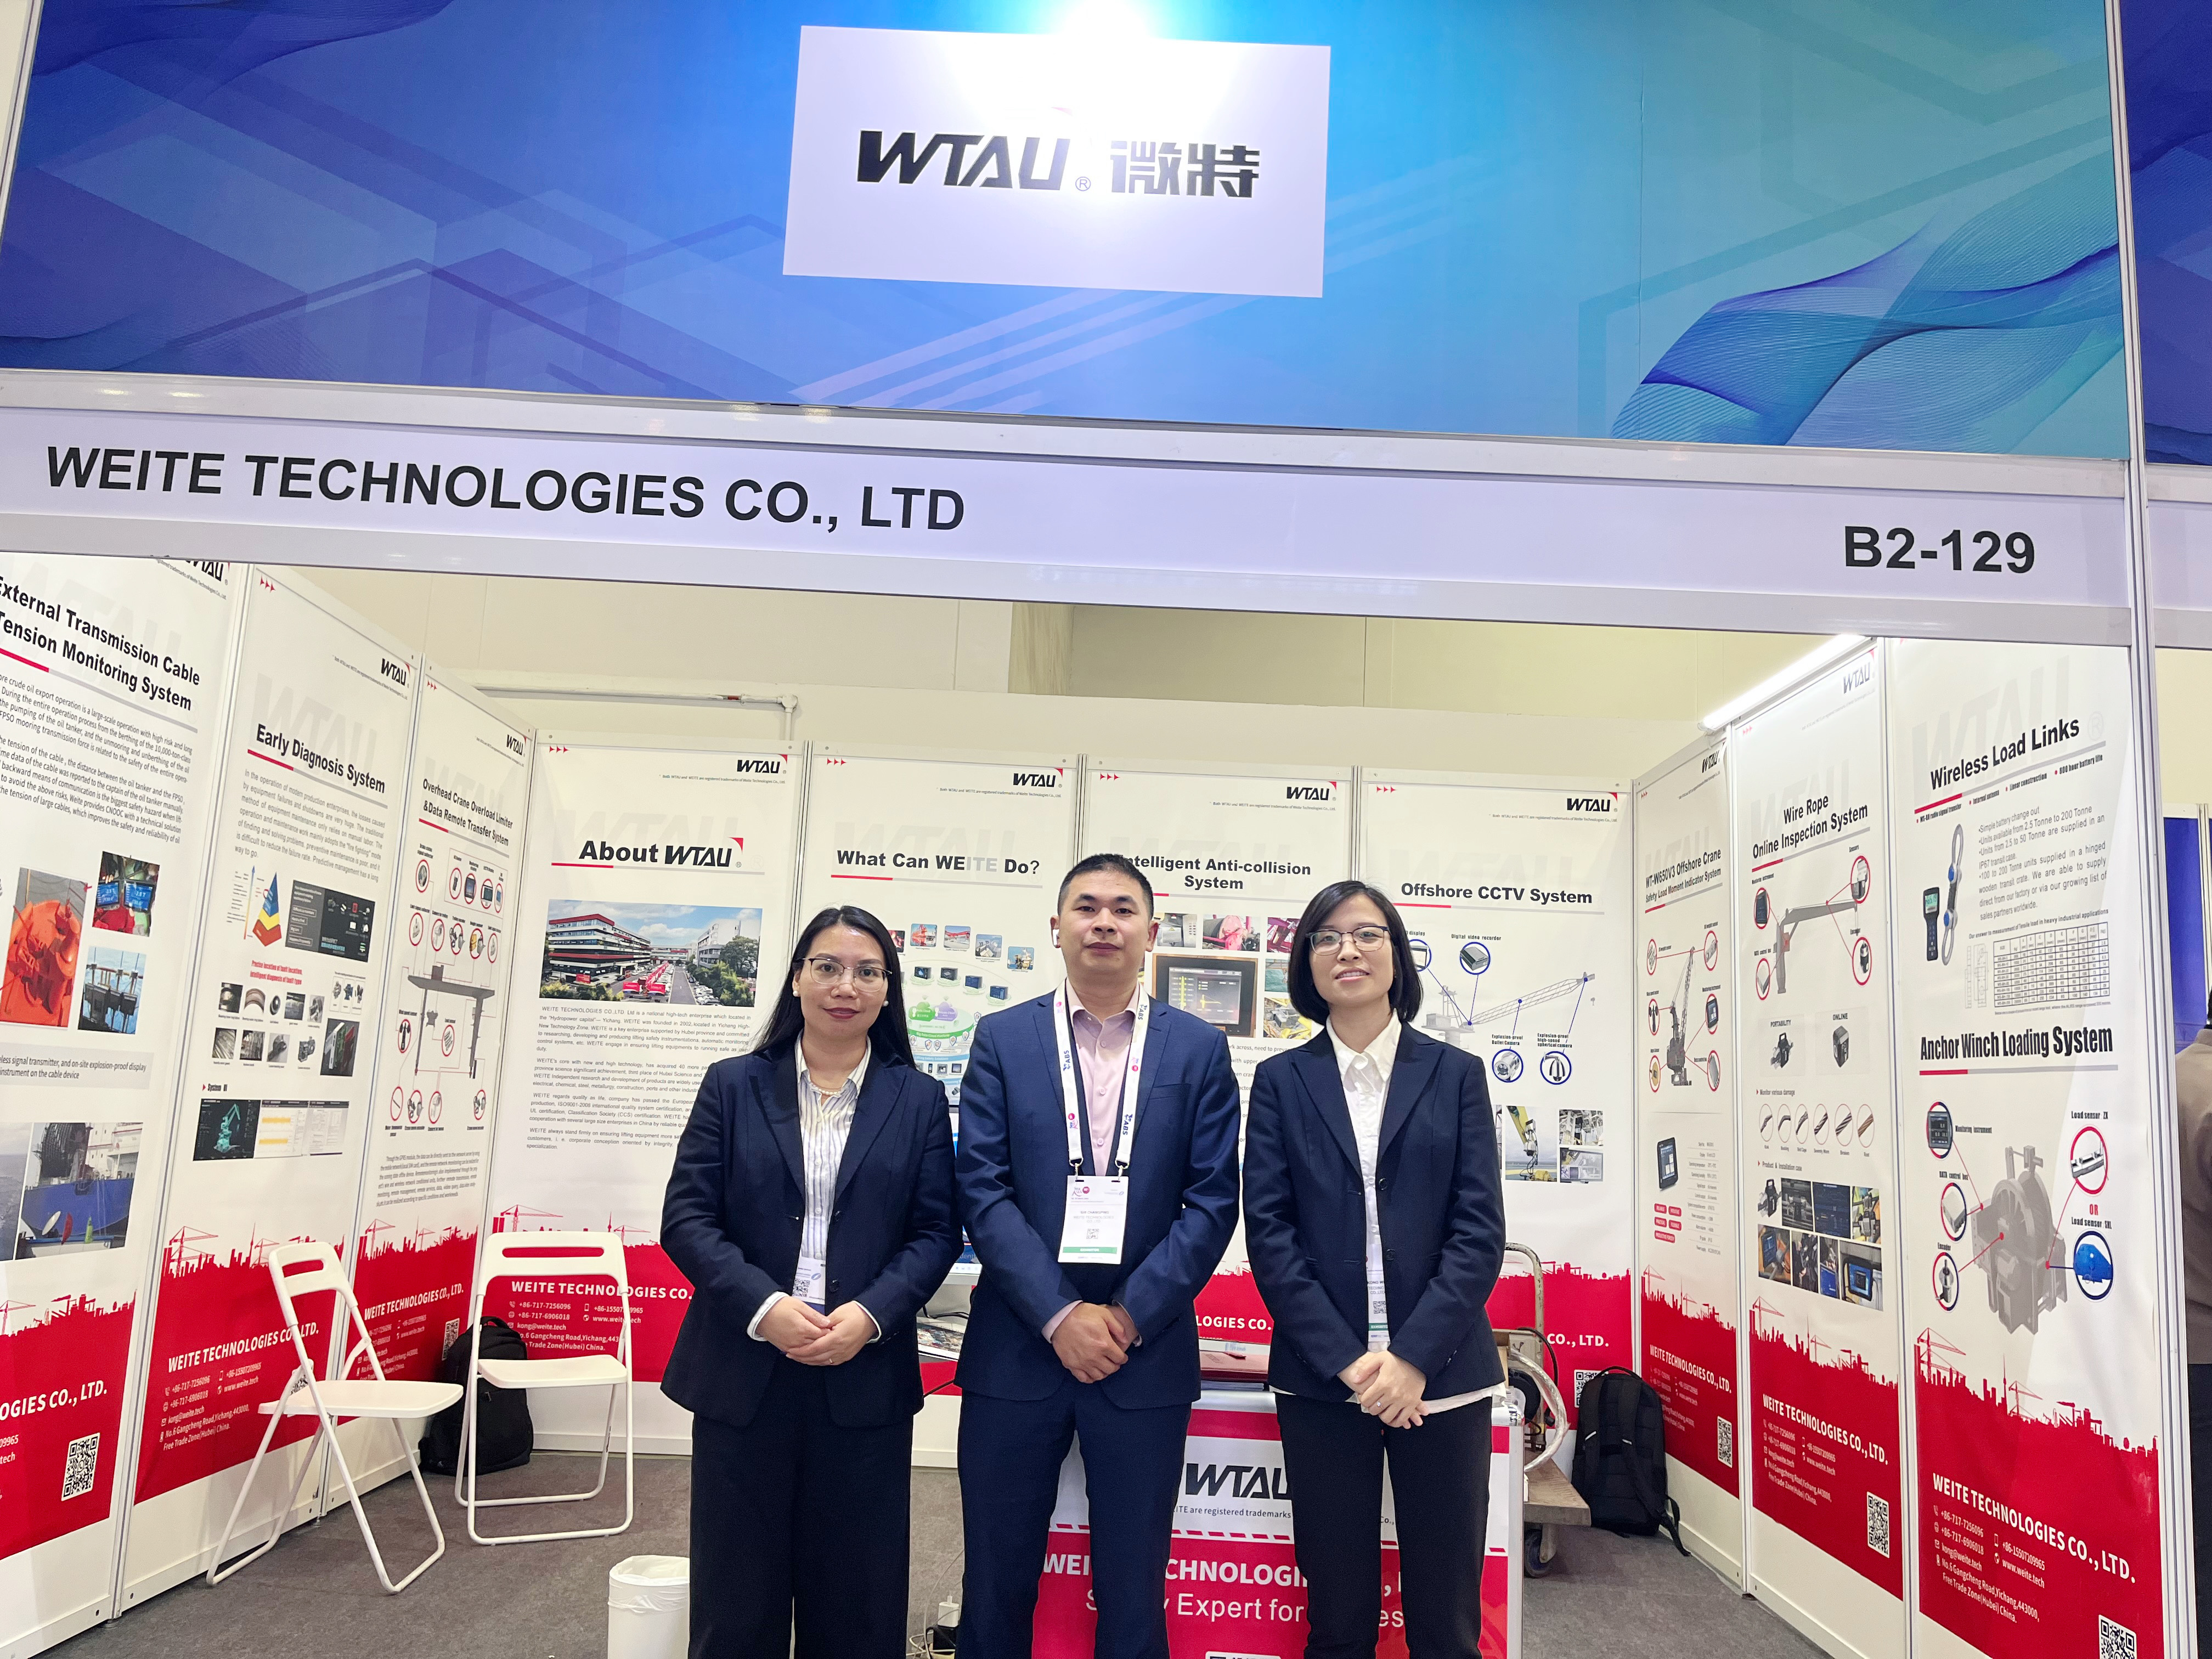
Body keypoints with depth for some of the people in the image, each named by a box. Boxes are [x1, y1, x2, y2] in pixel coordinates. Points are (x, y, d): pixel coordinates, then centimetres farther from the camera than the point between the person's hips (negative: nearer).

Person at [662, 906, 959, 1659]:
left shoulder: (919, 1100, 4)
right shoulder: (733, 1085, 3)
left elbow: (936, 1231, 1)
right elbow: (686, 1218, -2)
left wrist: (871, 1314, -15)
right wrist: (764, 1307, -16)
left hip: (866, 1376, 0)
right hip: (744, 1372, 0)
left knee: (855, 1596, 10)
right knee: (737, 1595, 10)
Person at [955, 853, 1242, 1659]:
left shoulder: (1199, 1048, 3)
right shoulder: (1002, 1040, 2)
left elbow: (1212, 1200, -2)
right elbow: (982, 1190, -4)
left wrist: (1130, 1316, -10)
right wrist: (1060, 1316, -12)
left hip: (1147, 1354, 0)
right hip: (1016, 1350, 0)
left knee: (1132, 1591, 10)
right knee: (997, 1584, 11)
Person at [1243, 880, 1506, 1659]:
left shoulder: (1455, 1074, 6)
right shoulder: (1281, 1081, 5)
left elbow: (1479, 1228, -1)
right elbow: (1269, 1230, -1)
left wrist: (1413, 1357, -12)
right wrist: (1345, 1359, -11)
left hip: (1441, 1377, 0)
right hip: (1322, 1381, 0)